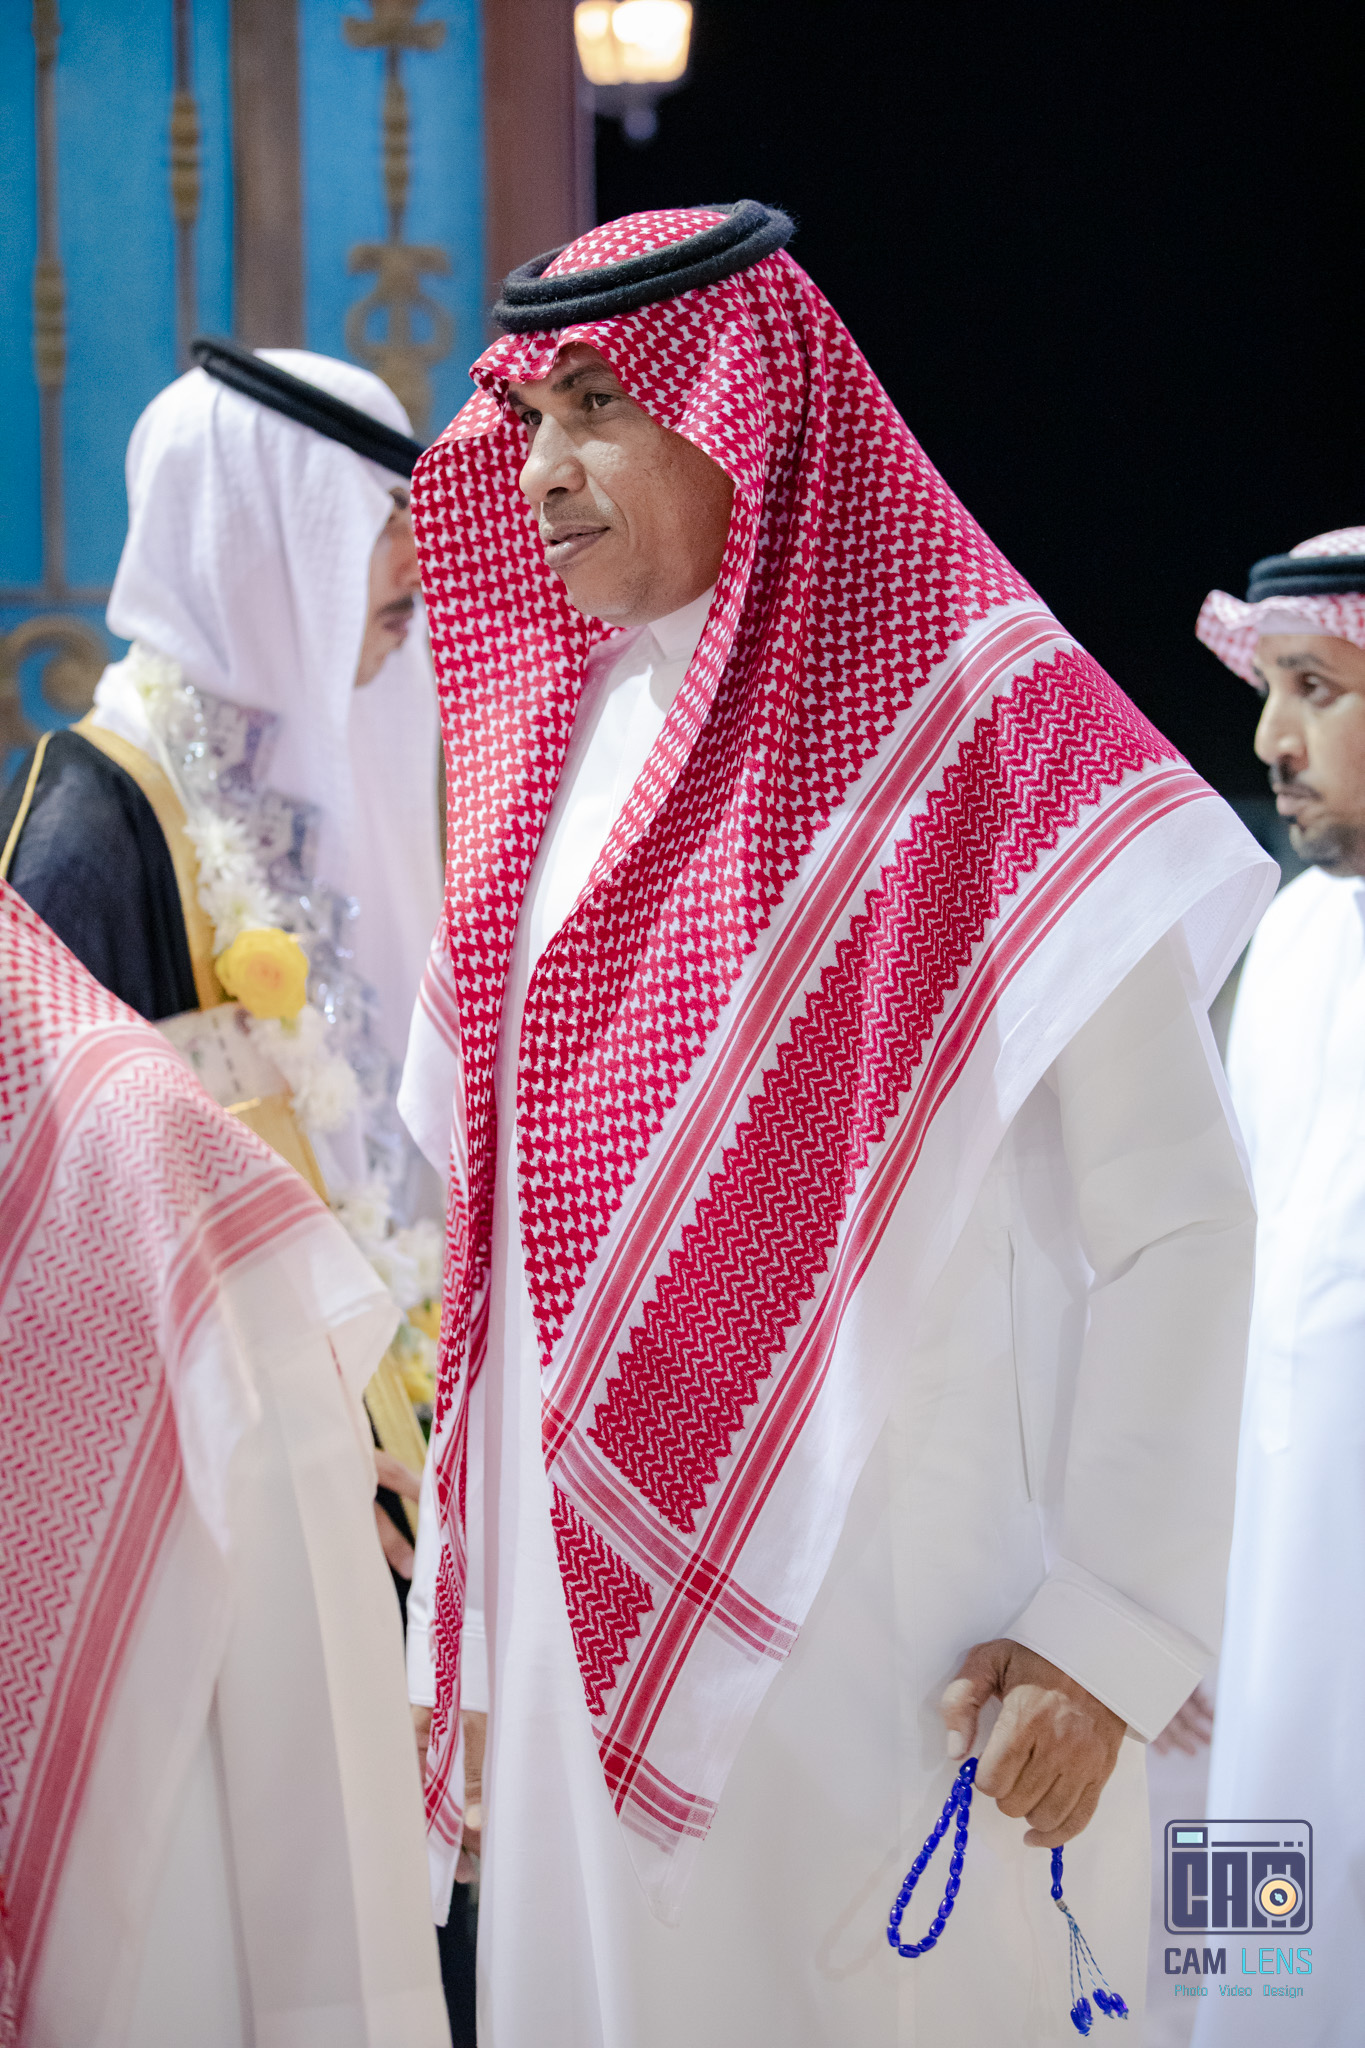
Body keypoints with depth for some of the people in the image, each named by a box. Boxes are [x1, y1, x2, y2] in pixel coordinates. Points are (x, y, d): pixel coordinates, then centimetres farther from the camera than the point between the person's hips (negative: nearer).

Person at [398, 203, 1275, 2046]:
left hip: (875, 1639, -6)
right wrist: (454, 1642, 12)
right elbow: (491, 1226, 13)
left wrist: (1115, 1636, -18)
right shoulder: (552, 747, 10)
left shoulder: (981, 730, -9)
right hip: (590, 1608, 6)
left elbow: (1179, 1223, -12)